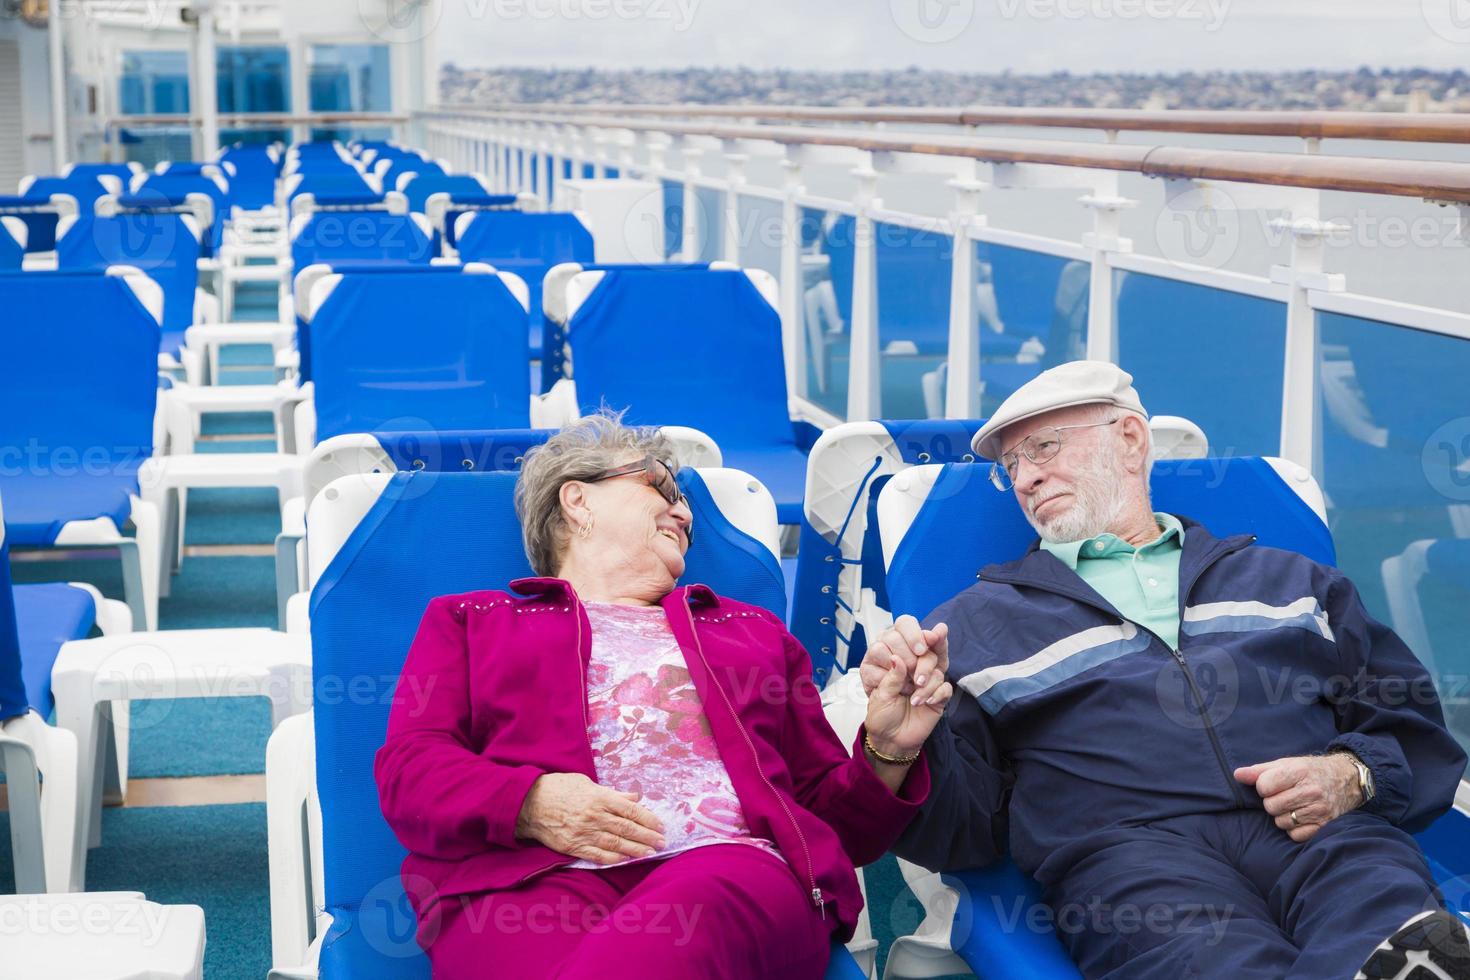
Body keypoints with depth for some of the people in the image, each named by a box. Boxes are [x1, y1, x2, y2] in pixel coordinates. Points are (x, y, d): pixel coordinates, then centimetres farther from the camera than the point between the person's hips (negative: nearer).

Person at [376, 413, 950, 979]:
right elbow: (409, 769, 10)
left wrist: (886, 753, 6)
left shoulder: (755, 632, 34)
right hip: (536, 872, -1)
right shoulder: (467, 620, 27)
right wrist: (530, 802, -10)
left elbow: (831, 816, 28)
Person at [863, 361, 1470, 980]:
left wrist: (1353, 776, 1)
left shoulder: (1287, 579, 29)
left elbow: (1413, 723, 24)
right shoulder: (977, 621, 24)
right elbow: (957, 826, 15)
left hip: (1324, 834, 1)